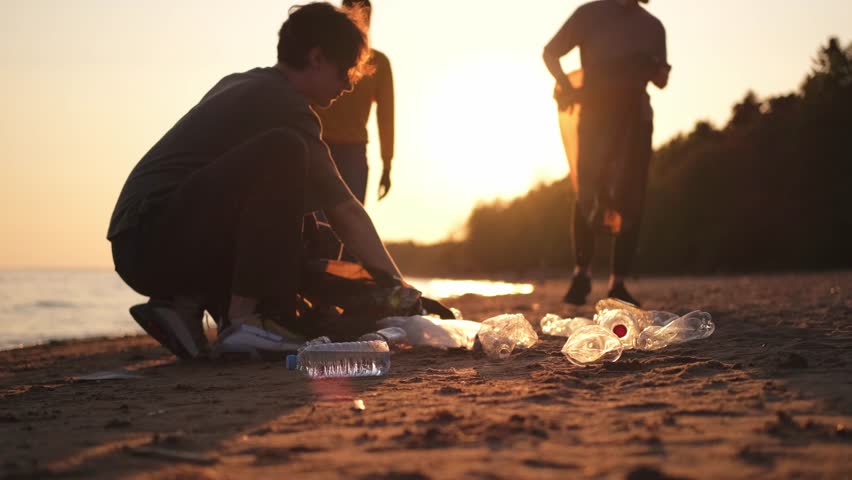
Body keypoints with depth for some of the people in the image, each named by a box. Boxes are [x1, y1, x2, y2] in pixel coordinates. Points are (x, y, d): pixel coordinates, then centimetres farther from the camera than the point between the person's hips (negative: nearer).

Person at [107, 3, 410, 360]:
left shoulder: (239, 85, 19)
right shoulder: (285, 107, -10)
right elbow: (347, 215, -12)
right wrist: (399, 289, -8)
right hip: (155, 240, -10)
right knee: (282, 152, -26)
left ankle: (185, 302, 7)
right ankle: (245, 320, -25)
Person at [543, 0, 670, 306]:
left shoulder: (653, 27, 15)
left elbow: (660, 81, 22)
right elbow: (550, 53, 8)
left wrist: (660, 71, -2)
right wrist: (566, 86, -10)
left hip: (636, 117, 3)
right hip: (597, 114, -3)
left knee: (629, 201, -3)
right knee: (588, 194, -13)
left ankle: (618, 284, 1)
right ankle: (582, 273, 1)